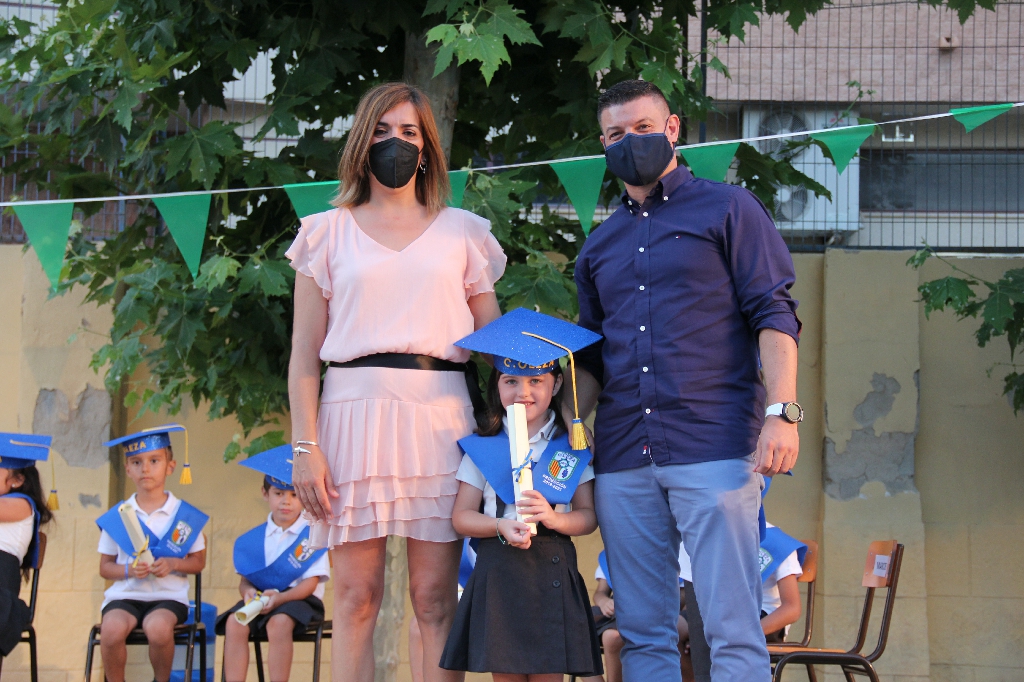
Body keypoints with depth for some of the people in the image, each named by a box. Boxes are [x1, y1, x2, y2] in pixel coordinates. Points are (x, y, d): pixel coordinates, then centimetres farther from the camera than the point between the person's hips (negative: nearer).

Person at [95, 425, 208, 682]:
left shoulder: (185, 516, 5)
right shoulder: (117, 517, 7)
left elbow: (198, 562, 10)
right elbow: (105, 567, 10)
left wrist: (173, 564, -10)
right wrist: (128, 570, -11)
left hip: (168, 596, -1)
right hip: (125, 594, 1)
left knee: (158, 627, -34)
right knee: (112, 628, -32)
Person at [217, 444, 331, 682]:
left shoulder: (313, 535, -2)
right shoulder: (253, 539, 11)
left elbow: (310, 582, -9)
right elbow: (244, 579, 8)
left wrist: (279, 598, -25)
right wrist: (248, 591, -17)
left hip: (298, 598, -4)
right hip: (260, 597, 4)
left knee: (279, 622, -35)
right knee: (234, 622, -25)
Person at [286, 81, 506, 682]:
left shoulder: (462, 233, 15)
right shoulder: (330, 233, 13)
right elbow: (304, 355, 8)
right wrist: (306, 447, -3)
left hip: (440, 416, 0)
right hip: (355, 409, 0)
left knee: (435, 597, -4)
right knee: (357, 595, -3)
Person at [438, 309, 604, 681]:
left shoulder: (572, 448, 8)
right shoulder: (482, 448, 8)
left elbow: (588, 515, 5)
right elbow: (462, 517, 5)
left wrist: (554, 518, -16)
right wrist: (501, 527, -15)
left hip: (553, 568, 0)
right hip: (499, 572, 0)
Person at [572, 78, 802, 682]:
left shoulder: (727, 210, 7)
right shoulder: (600, 247, 22)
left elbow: (774, 315, -1)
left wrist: (783, 412, -14)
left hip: (714, 448, -5)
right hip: (622, 461, 5)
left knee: (733, 629, -10)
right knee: (643, 632, 3)